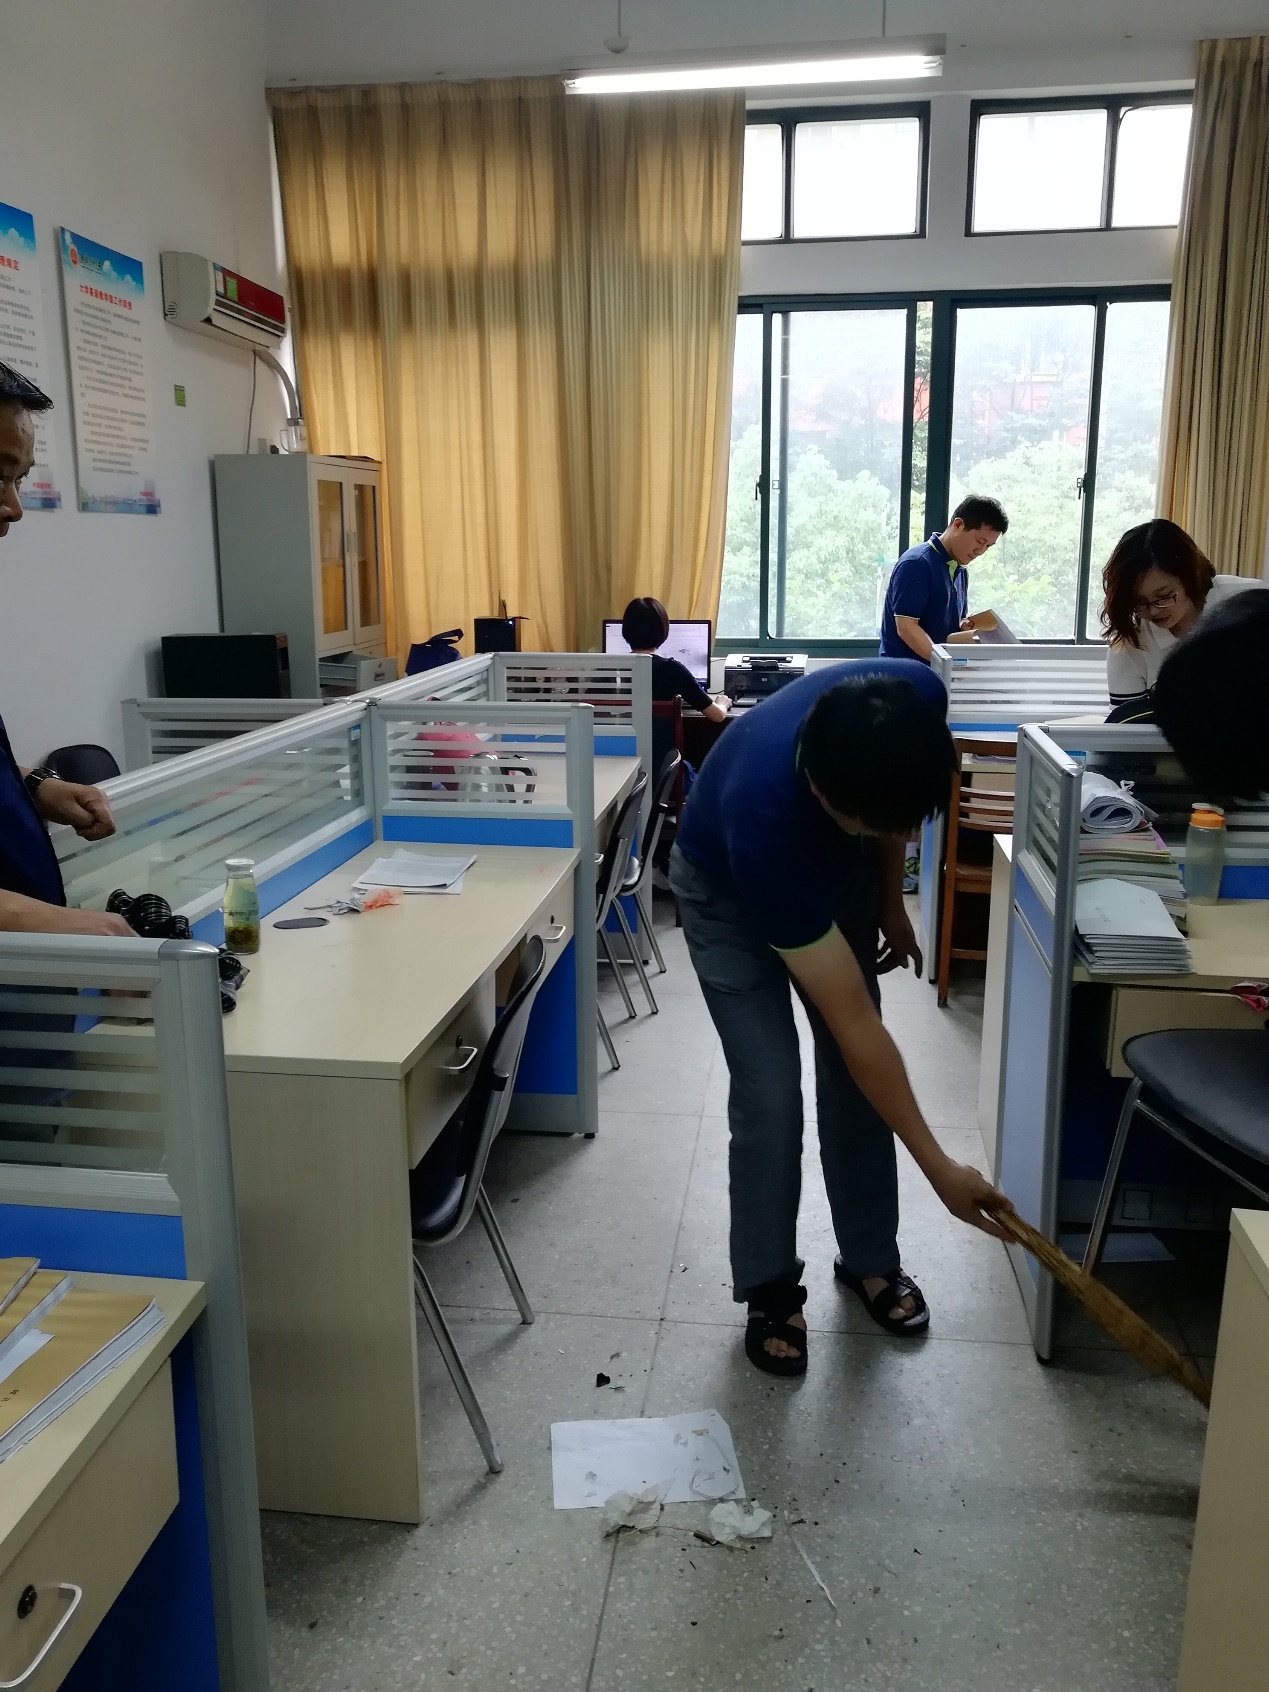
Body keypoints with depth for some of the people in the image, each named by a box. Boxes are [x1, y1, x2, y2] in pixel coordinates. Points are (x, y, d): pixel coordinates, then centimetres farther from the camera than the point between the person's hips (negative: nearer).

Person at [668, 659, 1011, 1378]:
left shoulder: (917, 699, -34)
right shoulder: (763, 820, -45)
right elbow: (855, 1025, -36)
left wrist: (891, 900, 2)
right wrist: (940, 1168, -29)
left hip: (840, 866, 5)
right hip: (729, 888, -4)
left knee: (854, 1079, 6)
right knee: (769, 1094, -9)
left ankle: (869, 1258, 25)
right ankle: (770, 1290, 13)